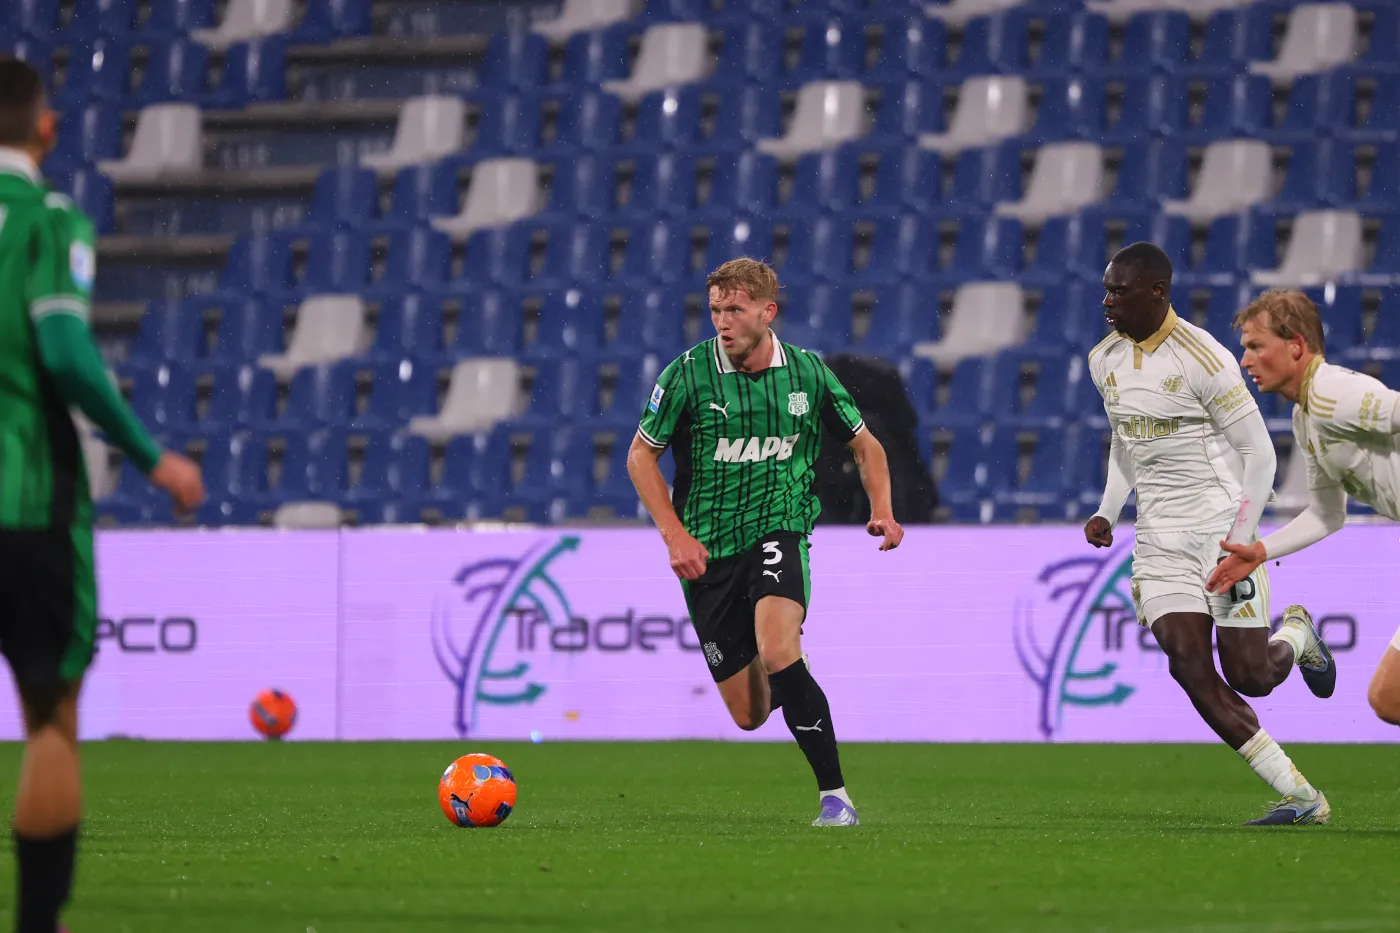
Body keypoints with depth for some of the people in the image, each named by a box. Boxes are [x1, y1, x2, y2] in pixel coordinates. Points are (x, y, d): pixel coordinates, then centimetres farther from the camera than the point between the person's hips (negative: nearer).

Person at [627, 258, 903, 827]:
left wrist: (881, 509, -4)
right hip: (707, 551, 1)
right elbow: (640, 455, 3)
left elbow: (864, 444, 13)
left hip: (779, 531, -1)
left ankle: (835, 795, -25)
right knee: (749, 715, 1)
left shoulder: (807, 373, -1)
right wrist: (674, 534, -8)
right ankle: (791, 673, 41)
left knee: (776, 651, -31)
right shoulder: (688, 374, -6)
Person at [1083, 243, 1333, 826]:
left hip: (1220, 527, -6)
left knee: (1250, 676, -7)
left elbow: (1259, 453, -11)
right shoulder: (1105, 361, 7)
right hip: (1159, 539, 6)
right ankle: (1301, 798, -4)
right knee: (1190, 669, -10)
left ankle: (1296, 636, 32)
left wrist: (1240, 544, -16)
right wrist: (1108, 513, 9)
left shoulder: (1202, 358, -15)